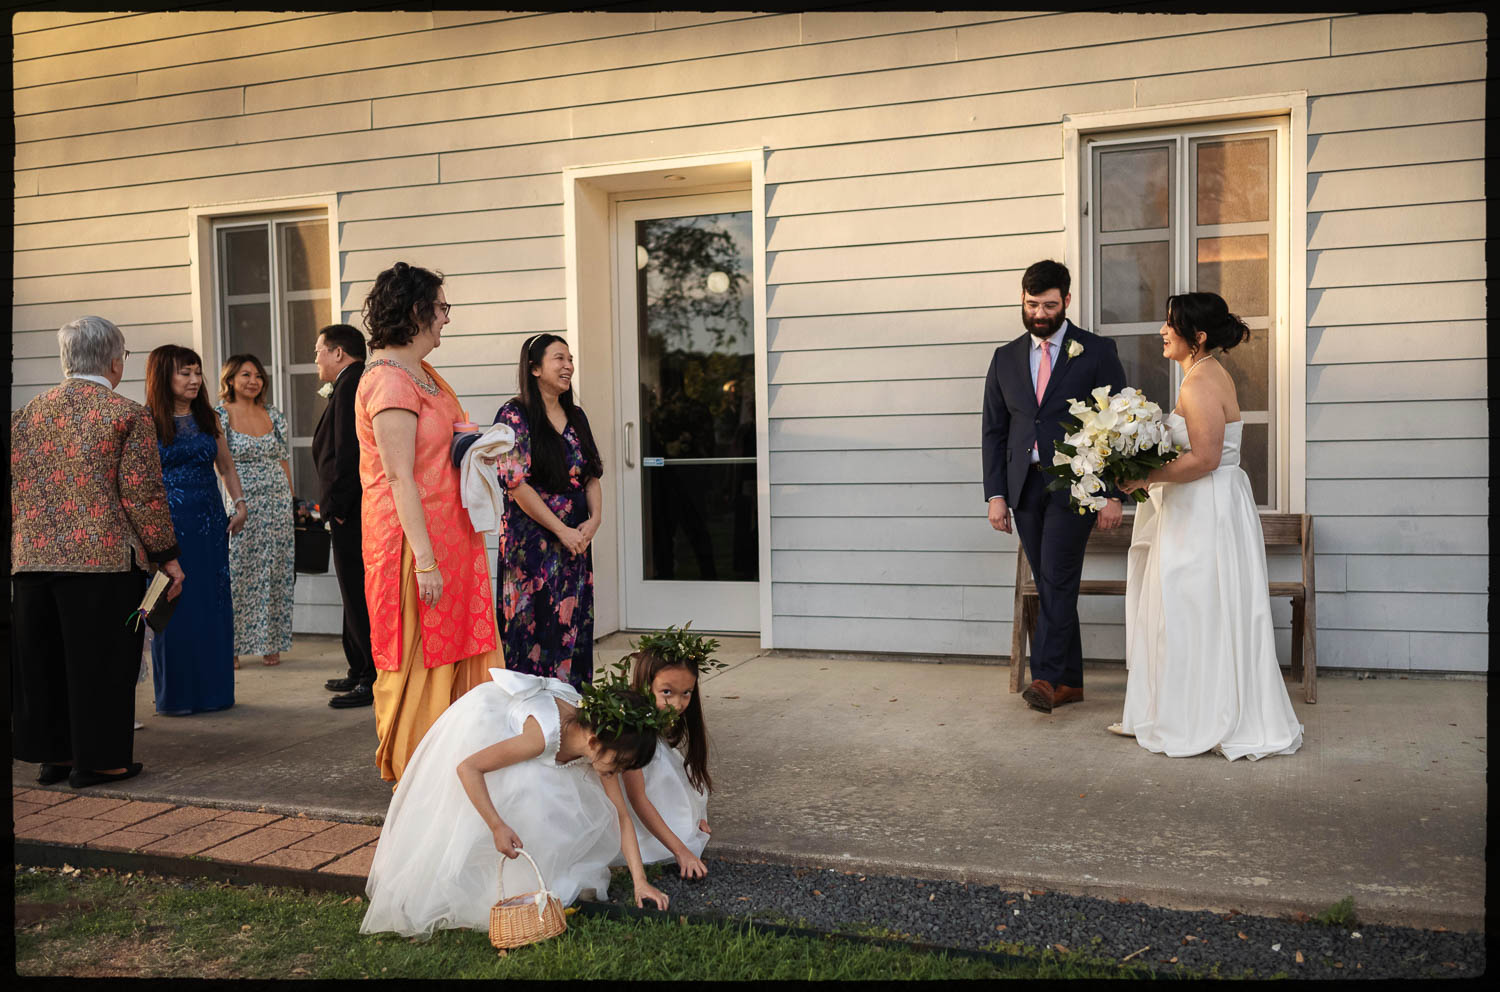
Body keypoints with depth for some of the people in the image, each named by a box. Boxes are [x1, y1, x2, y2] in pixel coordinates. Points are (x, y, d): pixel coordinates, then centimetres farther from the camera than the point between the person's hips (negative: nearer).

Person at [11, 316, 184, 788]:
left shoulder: (25, 415, 10)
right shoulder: (128, 415, -6)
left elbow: (12, 491, 12)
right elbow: (142, 492, -11)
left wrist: (18, 549, 22)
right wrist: (167, 554, -3)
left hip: (32, 560, 6)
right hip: (104, 559, -5)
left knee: (41, 661, 14)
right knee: (99, 661, 3)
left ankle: (52, 754, 23)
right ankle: (98, 758, 9)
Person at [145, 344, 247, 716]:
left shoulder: (208, 418, 11)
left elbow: (226, 464, 19)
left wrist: (240, 503, 9)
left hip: (209, 522, 5)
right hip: (168, 523, -5)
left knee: (214, 605, 6)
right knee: (173, 608, 1)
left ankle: (213, 689, 17)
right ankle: (176, 695, 12)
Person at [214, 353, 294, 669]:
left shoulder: (273, 415, 10)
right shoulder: (219, 417, -3)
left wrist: (291, 501, 11)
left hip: (277, 505, 4)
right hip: (238, 507, -4)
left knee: (273, 574, 6)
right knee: (235, 574, -2)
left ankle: (270, 643, 15)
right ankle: (230, 646, 8)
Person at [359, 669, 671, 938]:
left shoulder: (600, 743, -22)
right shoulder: (544, 736, -42)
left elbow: (620, 816, -15)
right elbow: (467, 767, -38)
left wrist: (641, 881, -19)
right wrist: (498, 826, -42)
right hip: (482, 720, -6)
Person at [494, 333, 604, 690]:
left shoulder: (576, 416, 13)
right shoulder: (515, 415, -7)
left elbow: (592, 474, 13)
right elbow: (516, 484, -13)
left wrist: (595, 519, -5)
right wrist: (561, 530, -13)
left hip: (576, 539, 6)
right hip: (532, 540, -6)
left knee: (573, 627, 7)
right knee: (536, 628, -4)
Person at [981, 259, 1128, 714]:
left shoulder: (1097, 351, 2)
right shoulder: (1006, 358, 12)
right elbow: (994, 431, 12)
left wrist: (1113, 494, -9)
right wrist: (995, 494, 3)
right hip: (1025, 488, 4)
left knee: (1058, 579, -13)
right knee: (1050, 585, 7)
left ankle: (1046, 676, -12)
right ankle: (1070, 681, 14)